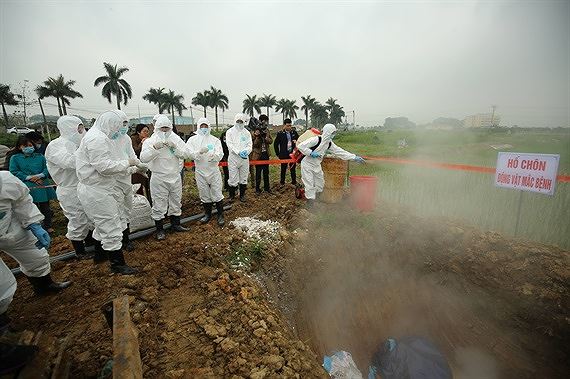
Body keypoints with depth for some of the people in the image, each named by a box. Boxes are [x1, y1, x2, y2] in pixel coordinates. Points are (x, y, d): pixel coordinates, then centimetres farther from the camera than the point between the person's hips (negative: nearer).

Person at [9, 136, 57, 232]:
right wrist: (29, 178, -13)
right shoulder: (15, 158, 7)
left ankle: (48, 226, 21)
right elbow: (14, 172, -1)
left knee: (45, 207, 7)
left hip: (42, 186, 1)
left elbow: (47, 168, 4)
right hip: (27, 187, -1)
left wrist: (40, 175, -15)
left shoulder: (40, 156, 11)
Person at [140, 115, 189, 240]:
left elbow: (186, 154, -5)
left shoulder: (176, 139, 3)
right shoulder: (150, 141, -4)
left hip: (175, 177, 3)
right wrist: (155, 148, -28)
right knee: (159, 205, 4)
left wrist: (175, 147, -19)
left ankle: (176, 224, 33)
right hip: (159, 178, -3)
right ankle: (159, 229, 20)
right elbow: (143, 158, -16)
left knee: (176, 202, 15)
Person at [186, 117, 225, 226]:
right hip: (200, 171, 2)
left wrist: (213, 155, -31)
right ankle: (207, 214, 30)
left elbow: (220, 155, -10)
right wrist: (199, 152, -28)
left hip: (213, 170, -1)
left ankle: (220, 215, 14)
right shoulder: (193, 140, 3)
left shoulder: (215, 140, 1)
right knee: (204, 194, 12)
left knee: (216, 193, 0)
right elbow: (190, 153, -10)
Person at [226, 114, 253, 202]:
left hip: (245, 158, 3)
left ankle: (242, 195, 23)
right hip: (233, 157, -3)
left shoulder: (247, 132, 11)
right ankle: (231, 196, 14)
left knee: (244, 178, 9)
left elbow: (250, 144, 4)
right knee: (233, 178, -2)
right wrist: (238, 152, -22)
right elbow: (230, 144, -9)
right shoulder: (230, 132, 1)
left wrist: (246, 151, -18)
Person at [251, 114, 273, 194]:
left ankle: (266, 187, 24)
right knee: (258, 172, 3)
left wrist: (265, 136, -17)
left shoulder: (267, 131, 8)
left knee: (266, 172, 13)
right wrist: (258, 136, -27)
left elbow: (271, 141, 0)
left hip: (266, 154, 5)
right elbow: (255, 144, -13)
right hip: (258, 154, -5)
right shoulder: (255, 132, -9)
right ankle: (257, 189, 12)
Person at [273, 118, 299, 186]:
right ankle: (282, 182, 22)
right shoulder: (280, 133, -5)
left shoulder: (294, 132, 3)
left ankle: (294, 182, 21)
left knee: (293, 168, 9)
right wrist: (278, 154, -1)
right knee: (283, 169, 9)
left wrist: (296, 141, -11)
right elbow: (275, 144, 1)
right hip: (284, 155, -2)